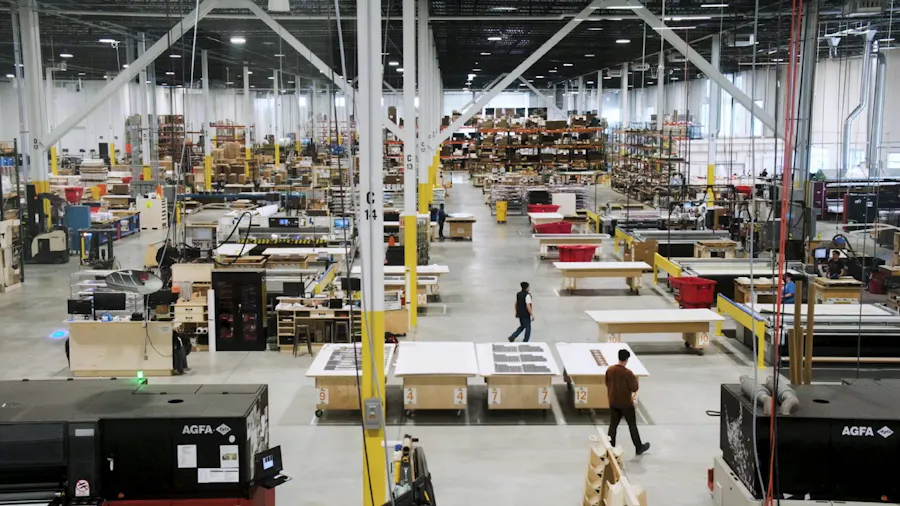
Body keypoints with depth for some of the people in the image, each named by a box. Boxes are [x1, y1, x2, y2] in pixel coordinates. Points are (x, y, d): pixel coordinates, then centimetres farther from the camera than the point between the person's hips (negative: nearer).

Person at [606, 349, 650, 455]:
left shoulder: (609, 369, -5)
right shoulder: (628, 373, -22)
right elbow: (634, 389, -14)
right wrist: (634, 379, 4)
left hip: (613, 403, 4)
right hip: (626, 403, -4)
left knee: (613, 425, 13)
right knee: (632, 425, 11)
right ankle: (639, 447, 23)